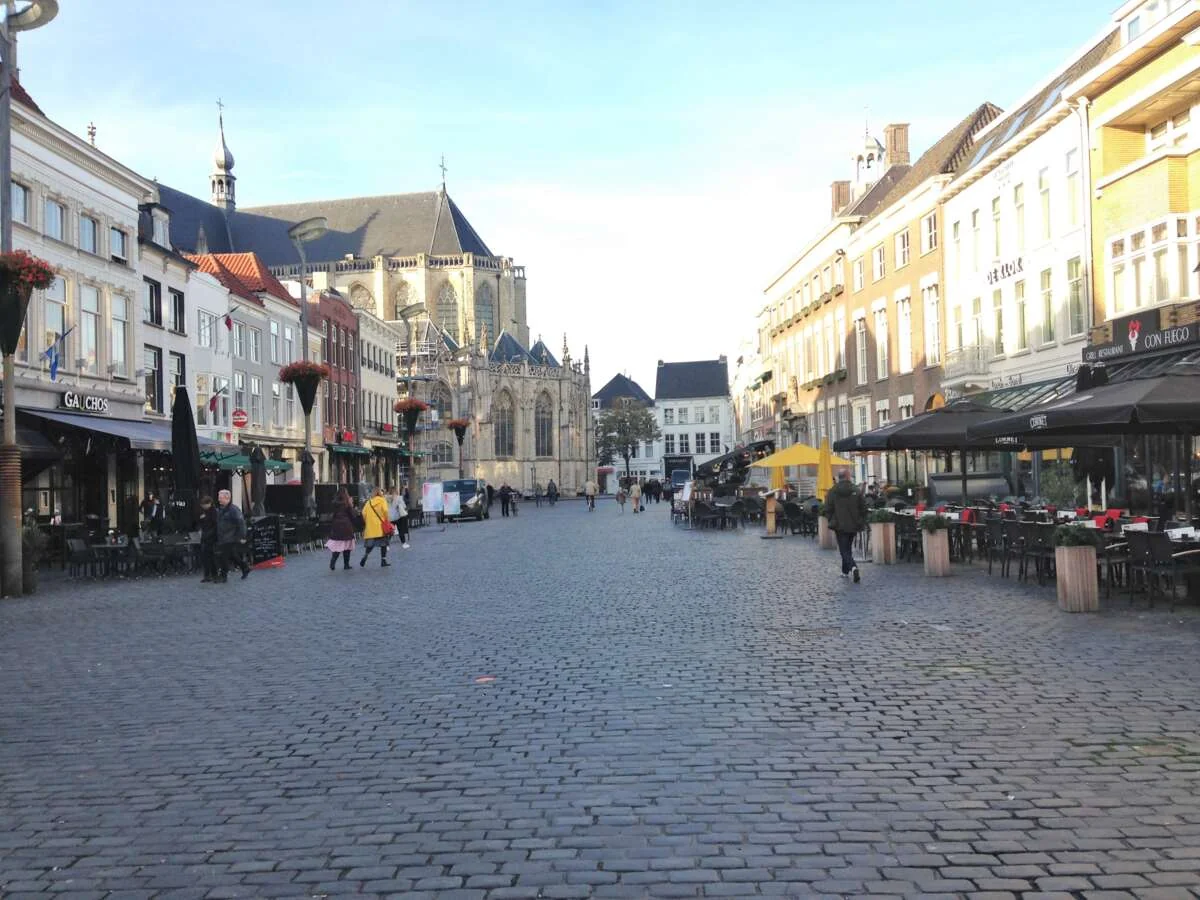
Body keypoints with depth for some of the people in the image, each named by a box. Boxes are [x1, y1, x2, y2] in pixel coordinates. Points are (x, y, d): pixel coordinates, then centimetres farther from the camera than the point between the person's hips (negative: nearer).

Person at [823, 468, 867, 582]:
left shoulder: (832, 492, -7)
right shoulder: (856, 491, -2)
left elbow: (827, 510, -4)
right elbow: (863, 509, 0)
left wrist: (832, 521, 9)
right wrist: (861, 523, 10)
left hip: (839, 525, -3)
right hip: (853, 526, 3)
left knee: (844, 549, -2)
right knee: (848, 548, 18)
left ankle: (853, 567, -25)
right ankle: (845, 571, 26)